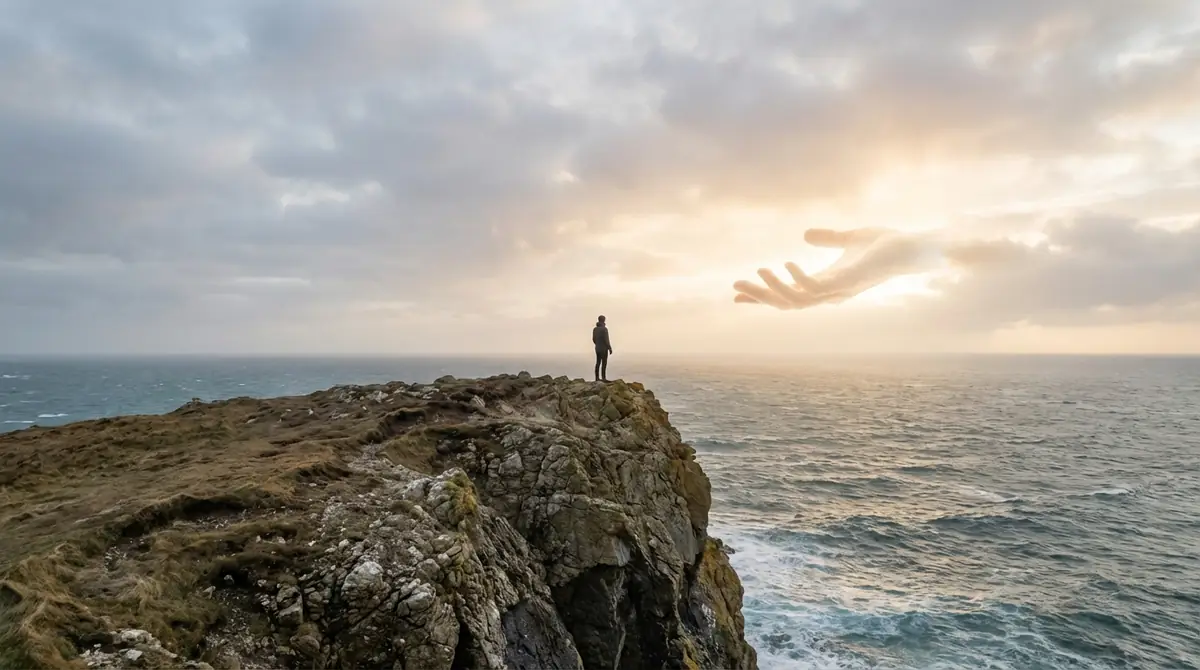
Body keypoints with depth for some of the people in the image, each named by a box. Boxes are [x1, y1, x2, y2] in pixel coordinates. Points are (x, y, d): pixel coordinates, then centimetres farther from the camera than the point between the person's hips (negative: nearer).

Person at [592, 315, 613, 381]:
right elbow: (606, 340, -20)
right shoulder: (604, 329, -17)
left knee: (598, 363, 9)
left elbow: (594, 339, 13)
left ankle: (597, 378, 9)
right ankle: (603, 378, -6)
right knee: (604, 363, -5)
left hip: (597, 349, 8)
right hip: (603, 349, -8)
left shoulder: (595, 329, 7)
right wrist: (610, 349, -14)